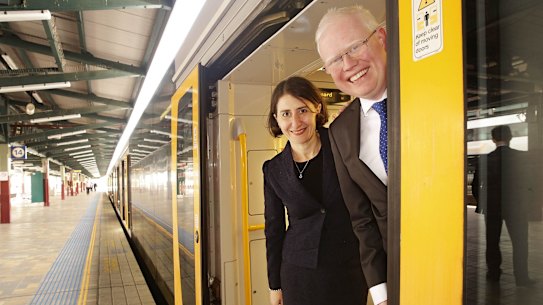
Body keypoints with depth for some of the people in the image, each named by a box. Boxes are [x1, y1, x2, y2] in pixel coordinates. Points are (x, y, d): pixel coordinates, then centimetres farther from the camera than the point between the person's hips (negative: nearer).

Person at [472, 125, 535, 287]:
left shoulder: (485, 159, -6)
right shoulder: (521, 156, -8)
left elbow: (476, 186, -2)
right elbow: (528, 182, -3)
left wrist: (482, 203, 12)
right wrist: (524, 201, 12)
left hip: (492, 207, 1)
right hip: (516, 206, -1)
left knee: (492, 241, 12)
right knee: (520, 243, 8)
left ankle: (493, 273, 18)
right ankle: (521, 277, 8)